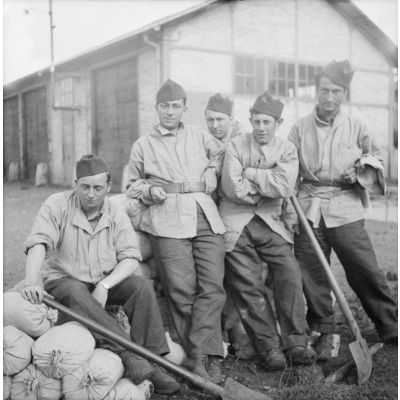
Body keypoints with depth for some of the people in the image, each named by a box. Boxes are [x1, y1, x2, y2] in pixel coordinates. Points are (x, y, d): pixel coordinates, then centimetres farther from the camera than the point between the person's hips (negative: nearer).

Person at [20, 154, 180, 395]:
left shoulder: (117, 216, -2)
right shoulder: (57, 205, -9)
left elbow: (130, 258, -9)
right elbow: (38, 243, -22)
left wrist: (104, 286, -26)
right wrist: (33, 281, -40)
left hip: (105, 283, 3)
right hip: (64, 281, -2)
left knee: (142, 286, -24)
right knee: (76, 293, -37)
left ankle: (150, 359, -24)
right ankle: (129, 356, -43)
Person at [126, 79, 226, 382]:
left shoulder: (199, 136, 20)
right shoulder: (143, 145, 16)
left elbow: (221, 152, 34)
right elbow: (132, 185, 20)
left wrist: (213, 170, 14)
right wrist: (149, 190, -1)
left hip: (207, 219, 2)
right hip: (167, 222, -2)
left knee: (213, 286, -11)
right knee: (183, 291, -9)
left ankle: (198, 357, -9)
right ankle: (208, 357, 0)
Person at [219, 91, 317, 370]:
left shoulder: (287, 150, 4)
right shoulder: (236, 146, -1)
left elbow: (284, 187, -14)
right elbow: (233, 188, -14)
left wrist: (251, 174, -11)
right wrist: (267, 185, -7)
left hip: (271, 223, 2)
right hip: (237, 224, -2)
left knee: (290, 277, -8)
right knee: (249, 287, -3)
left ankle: (295, 343, 5)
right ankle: (269, 347, 7)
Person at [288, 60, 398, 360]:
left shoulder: (356, 127, 7)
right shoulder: (300, 128, 7)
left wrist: (361, 170, -6)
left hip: (345, 210, -1)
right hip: (308, 210, 1)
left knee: (367, 273, 0)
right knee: (313, 278, 6)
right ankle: (324, 334, 20)